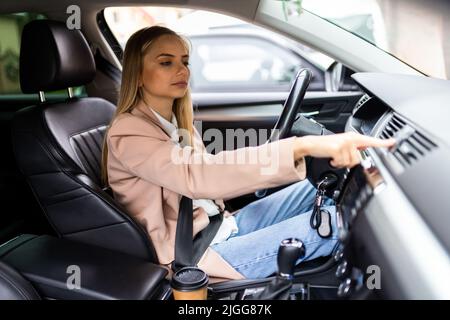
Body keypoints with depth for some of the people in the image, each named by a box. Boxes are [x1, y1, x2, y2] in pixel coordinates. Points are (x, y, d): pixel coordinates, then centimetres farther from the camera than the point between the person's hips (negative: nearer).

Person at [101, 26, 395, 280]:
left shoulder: (176, 121, 10)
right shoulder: (127, 133, -19)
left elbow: (205, 179, 10)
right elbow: (197, 176, -38)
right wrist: (304, 146, -47)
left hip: (220, 224, 9)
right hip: (195, 253, -9)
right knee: (332, 220, -16)